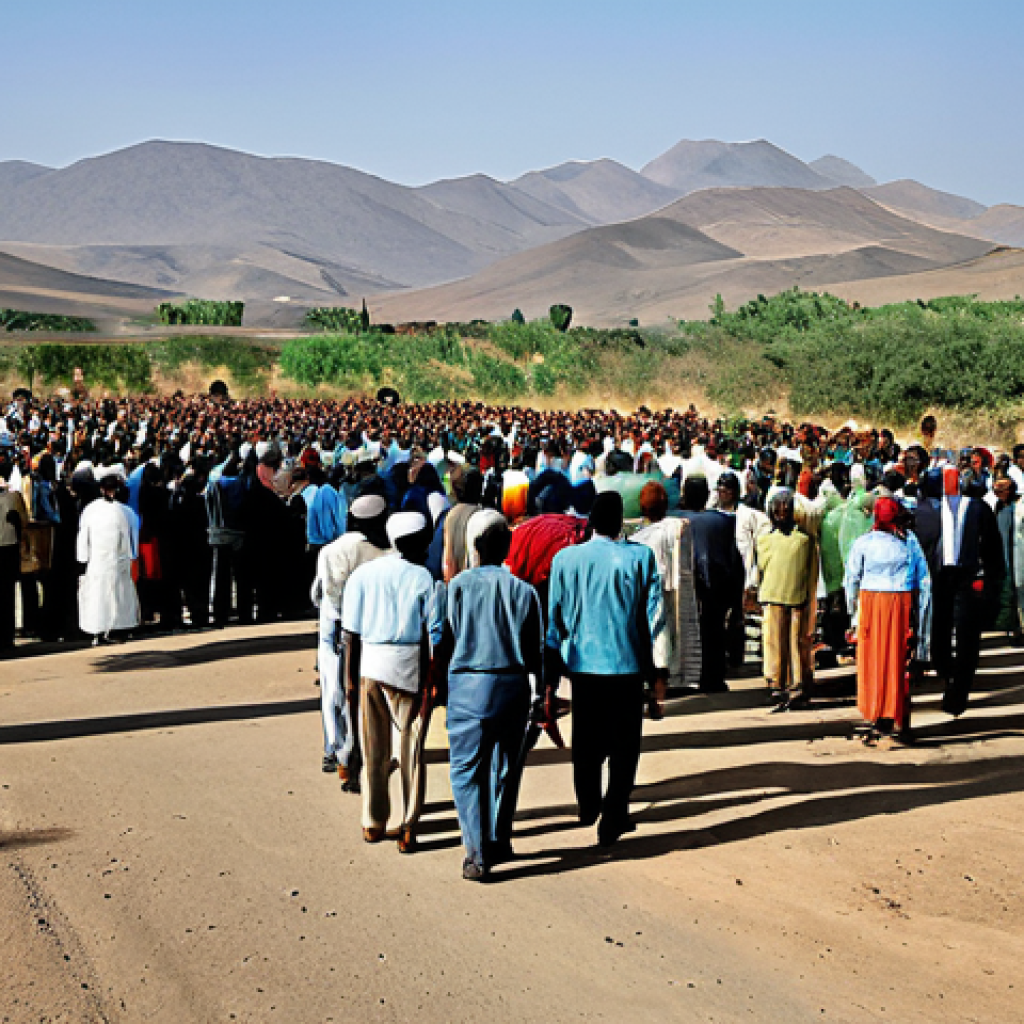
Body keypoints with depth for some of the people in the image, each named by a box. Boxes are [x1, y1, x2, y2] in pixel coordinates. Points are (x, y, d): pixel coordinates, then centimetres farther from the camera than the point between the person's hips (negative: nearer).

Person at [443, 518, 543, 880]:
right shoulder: (524, 590, 1)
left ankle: (478, 853, -8)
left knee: (466, 769, 1)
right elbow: (536, 648, 4)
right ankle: (499, 841, 26)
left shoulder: (458, 585, -4)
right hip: (513, 685, 2)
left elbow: (446, 637, -3)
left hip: (468, 686, -2)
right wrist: (541, 691, 14)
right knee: (505, 767, 16)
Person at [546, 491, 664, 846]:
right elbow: (655, 614, -6)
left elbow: (554, 619, 1)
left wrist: (551, 677, 8)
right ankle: (613, 818, 3)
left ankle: (588, 808, 34)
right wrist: (650, 663, 9)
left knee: (586, 741, 18)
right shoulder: (640, 557, -8)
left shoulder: (565, 558, -3)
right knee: (623, 744, 8)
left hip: (582, 664, 3)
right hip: (627, 664, -2)